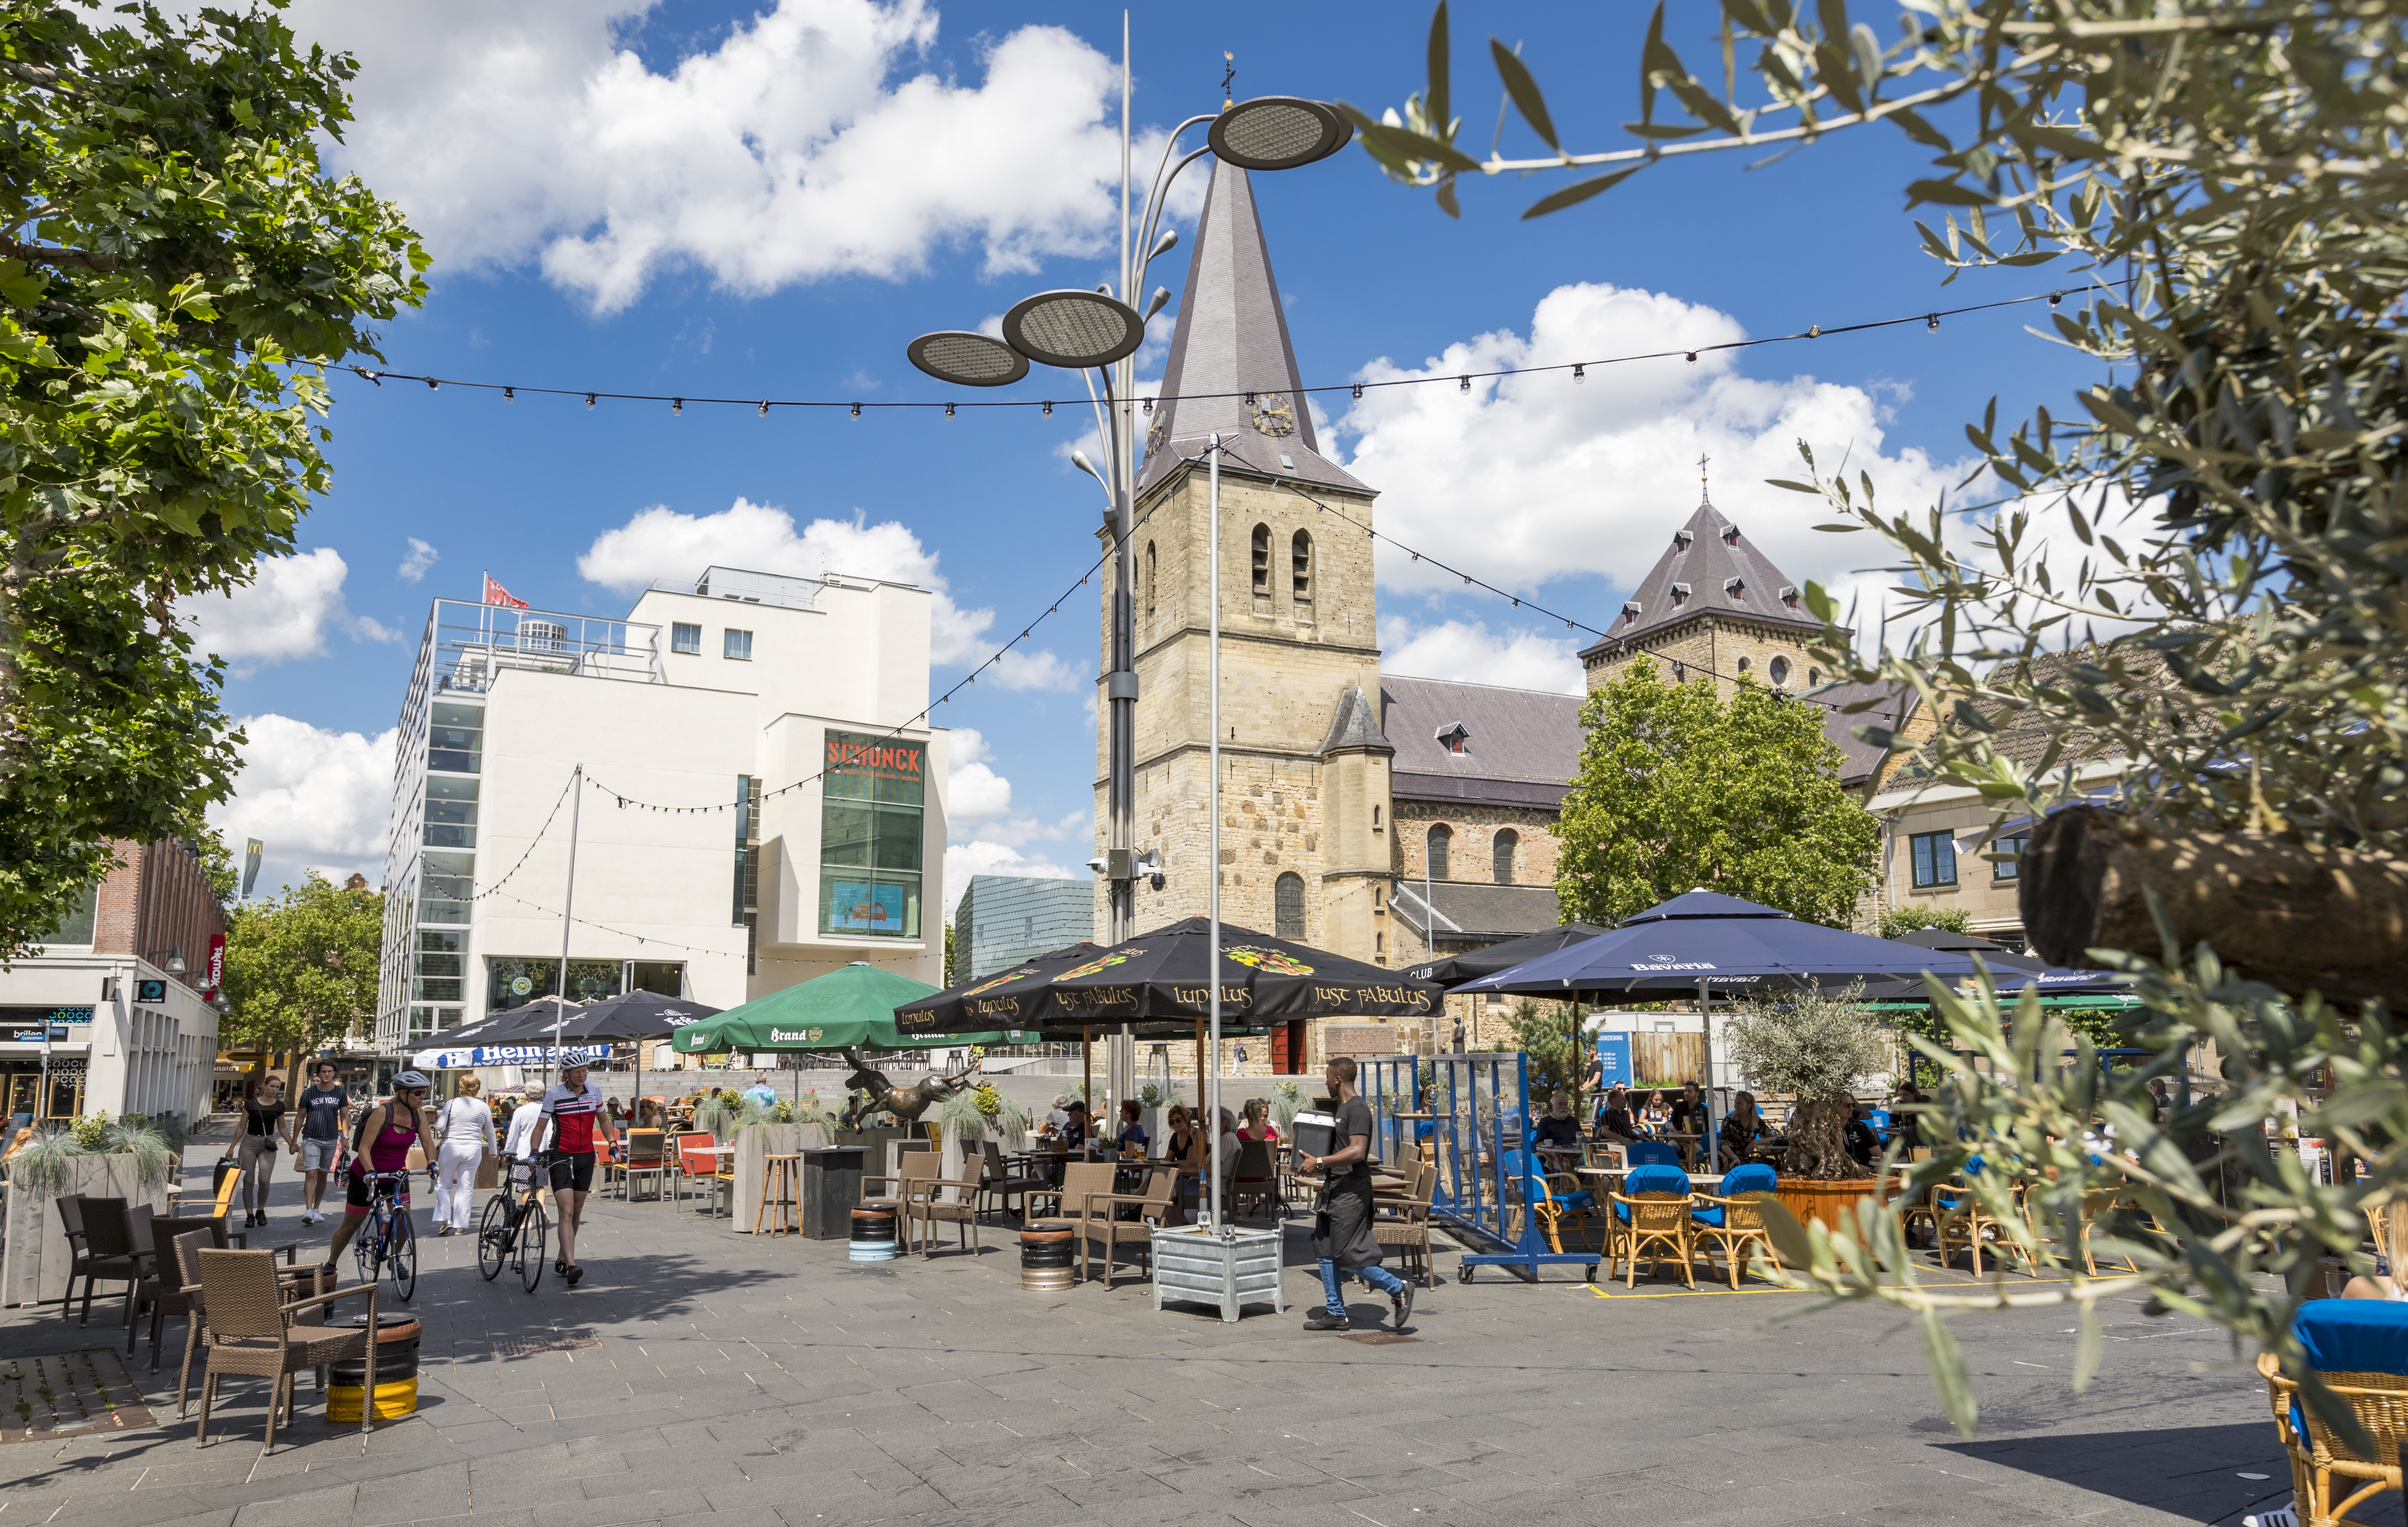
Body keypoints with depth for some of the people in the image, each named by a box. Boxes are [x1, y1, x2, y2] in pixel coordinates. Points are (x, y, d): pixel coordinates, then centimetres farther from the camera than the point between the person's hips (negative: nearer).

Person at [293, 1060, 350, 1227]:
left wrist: (345, 1138, -2)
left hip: (331, 1140, 2)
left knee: (323, 1175, 10)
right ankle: (308, 1211, -19)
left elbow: (345, 1117, 8)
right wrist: (294, 1141, 4)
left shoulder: (340, 1093, 5)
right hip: (311, 1139, -2)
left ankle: (317, 1209, 20)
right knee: (311, 1174, -14)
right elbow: (301, 1117, 5)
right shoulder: (309, 1093, 0)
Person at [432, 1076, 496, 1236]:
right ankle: (460, 1226, 8)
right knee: (466, 1188, 7)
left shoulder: (451, 1104, -4)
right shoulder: (483, 1107, 1)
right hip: (473, 1151, 1)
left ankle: (445, 1219, 1)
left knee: (444, 1185, 14)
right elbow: (490, 1132, 7)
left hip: (450, 1148, -1)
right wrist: (493, 1151, 21)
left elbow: (440, 1127, -8)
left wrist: (438, 1119, 15)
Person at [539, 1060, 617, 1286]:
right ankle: (571, 1265, -23)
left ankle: (561, 1260, 26)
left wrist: (613, 1142, 6)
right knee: (567, 1212, -15)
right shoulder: (554, 1095, -10)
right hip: (561, 1157, -5)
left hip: (586, 1157, 5)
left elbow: (603, 1119, 16)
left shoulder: (594, 1091, 3)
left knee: (577, 1212, 12)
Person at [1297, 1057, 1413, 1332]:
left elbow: (1357, 1151, -26)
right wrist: (1317, 1160, 15)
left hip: (1351, 1190, -10)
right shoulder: (1341, 1107, 16)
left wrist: (1320, 1162, -25)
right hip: (1334, 1188, 10)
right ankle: (1335, 1313, 16)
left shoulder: (1358, 1109, -16)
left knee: (1348, 1256, -8)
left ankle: (1398, 1290, 6)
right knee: (1325, 1250, 10)